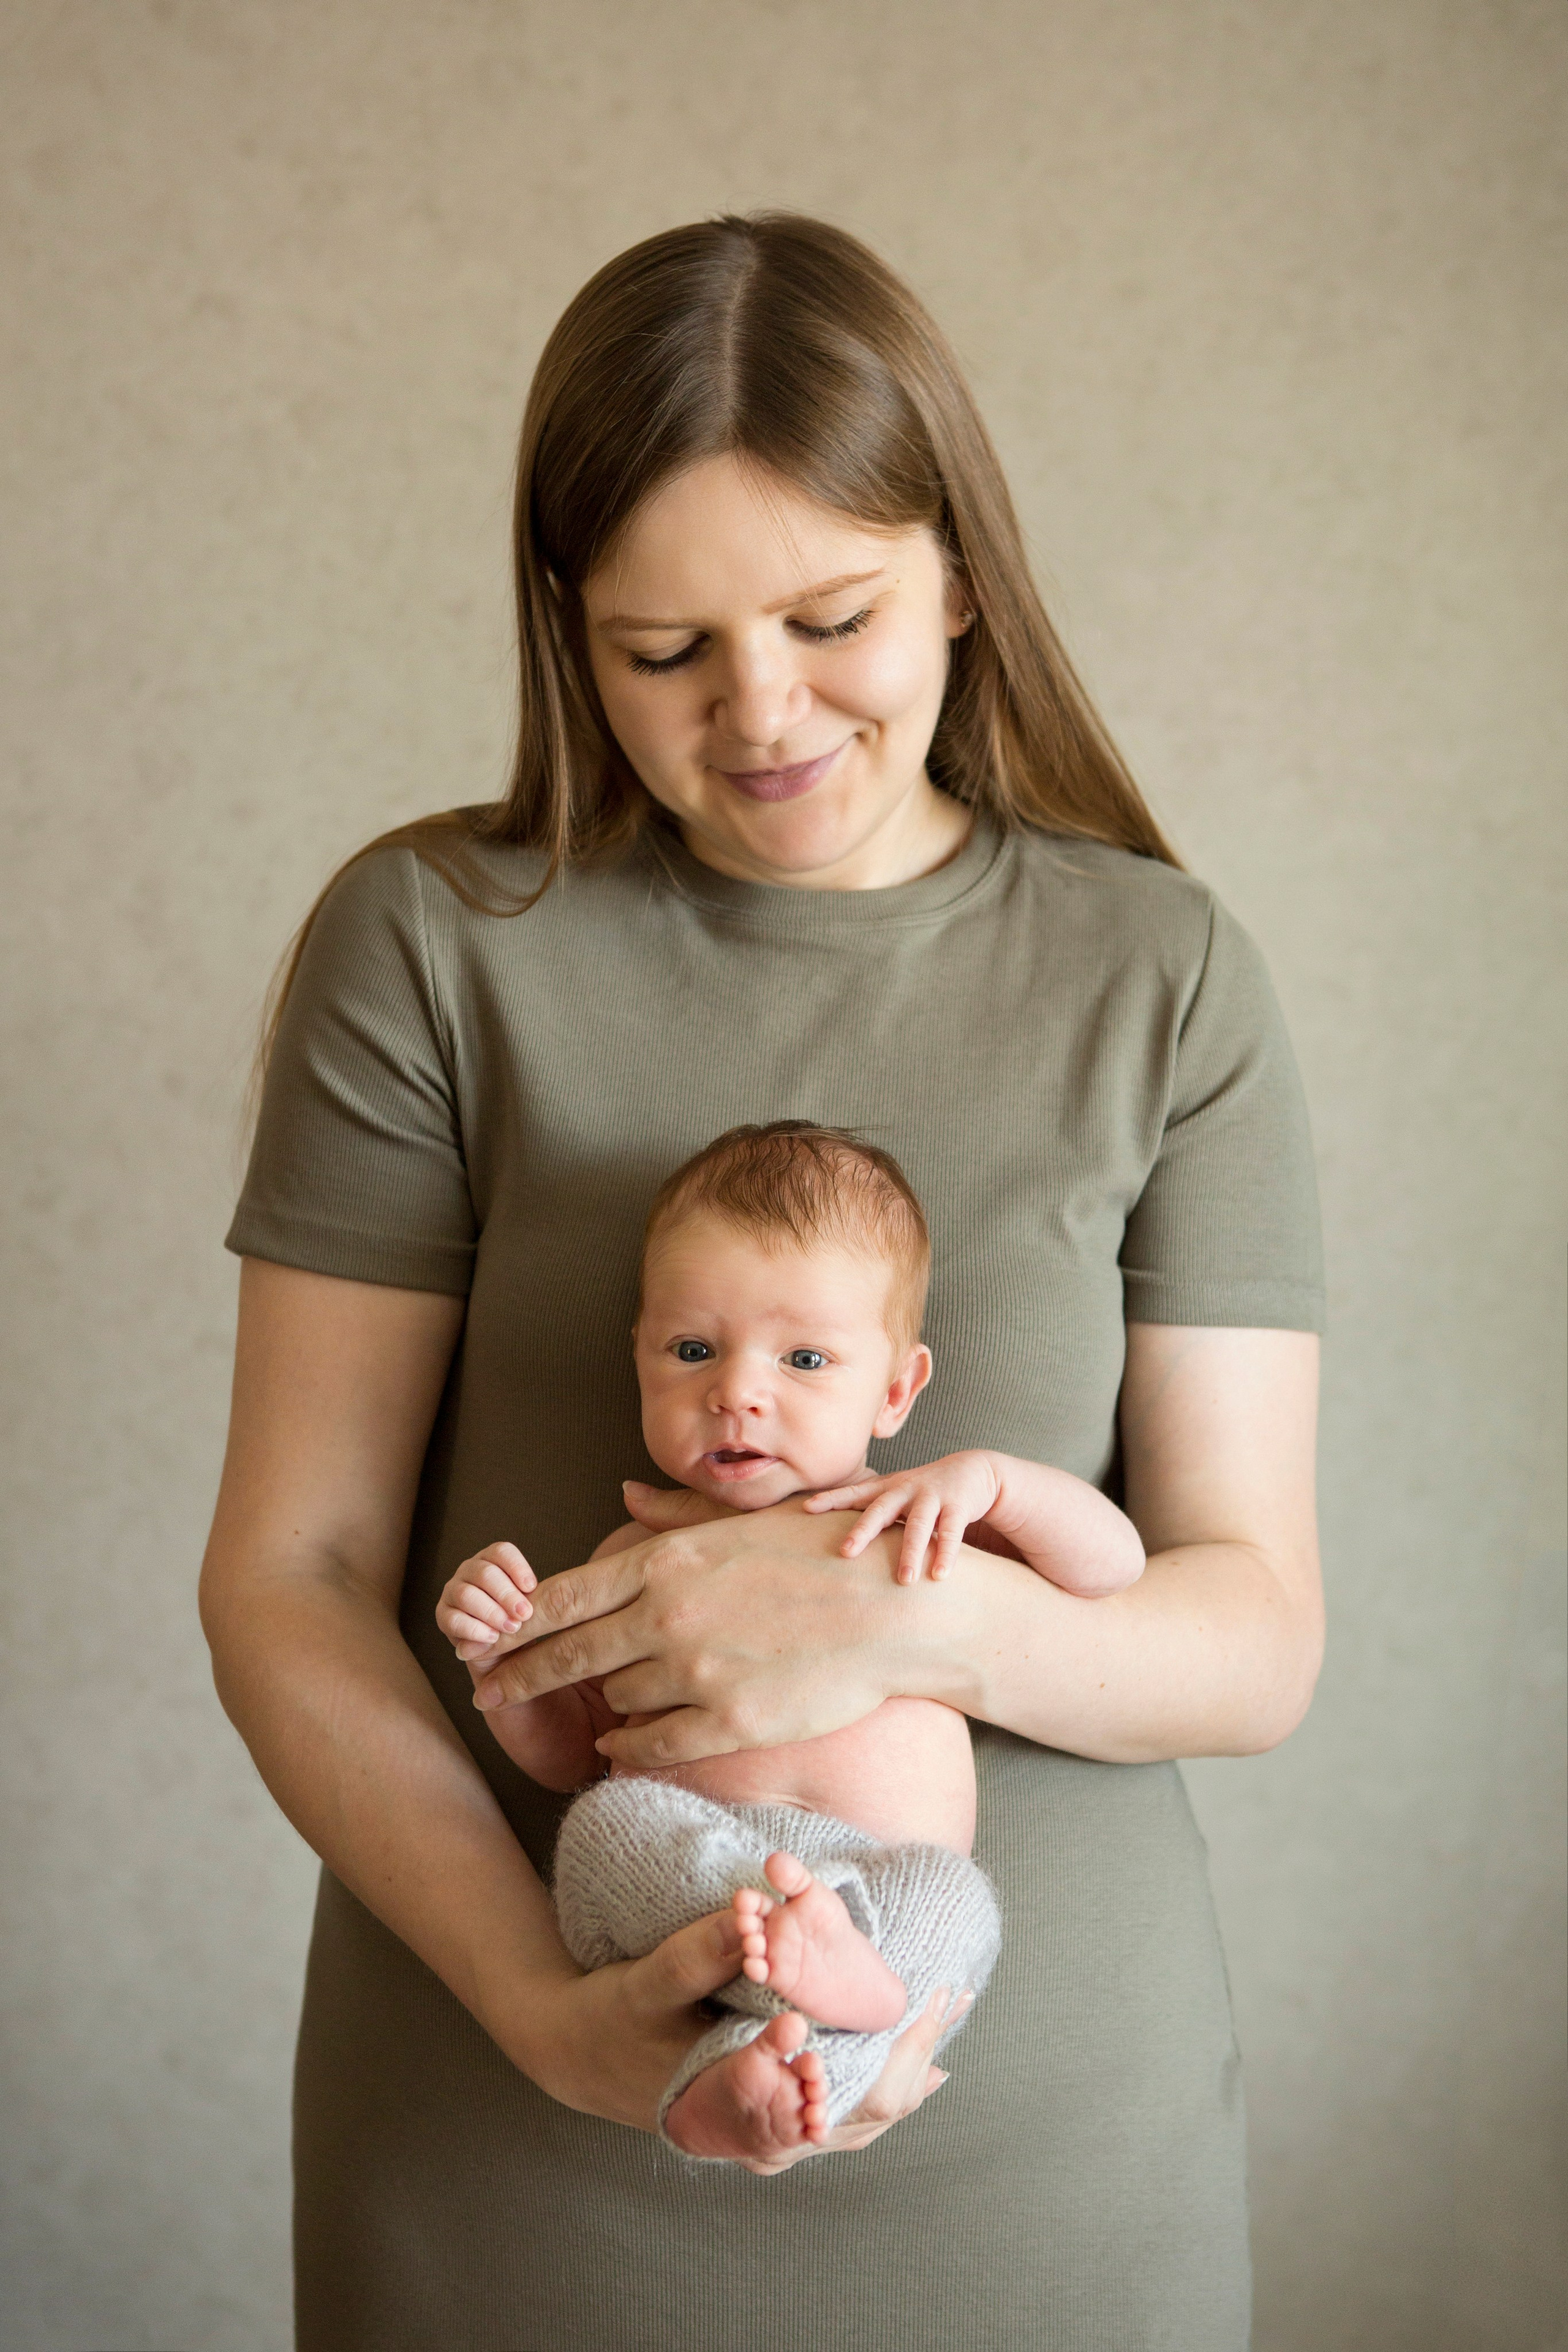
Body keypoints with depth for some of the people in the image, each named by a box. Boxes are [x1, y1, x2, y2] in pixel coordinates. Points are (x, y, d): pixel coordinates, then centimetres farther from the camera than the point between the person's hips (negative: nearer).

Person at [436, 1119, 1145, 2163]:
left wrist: (991, 1478, -6)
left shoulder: (915, 1531, 13)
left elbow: (1118, 1565, 10)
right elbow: (570, 1752, 22)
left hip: (895, 1890, -1)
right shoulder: (638, 1556, 16)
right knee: (611, 1823, -29)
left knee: (950, 1898, -32)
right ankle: (823, 1965, -45)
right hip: (681, 1886, 1)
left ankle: (744, 2083, -44)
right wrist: (498, 1658, 1)